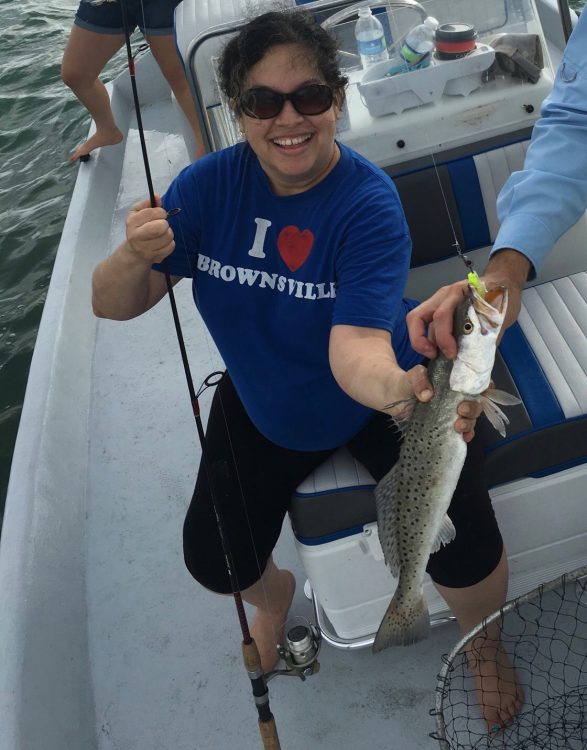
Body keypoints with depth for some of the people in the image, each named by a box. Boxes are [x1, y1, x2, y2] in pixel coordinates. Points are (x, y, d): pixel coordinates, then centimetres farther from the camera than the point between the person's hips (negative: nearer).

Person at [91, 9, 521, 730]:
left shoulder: (368, 200, -25)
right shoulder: (210, 184, -15)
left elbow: (356, 344, -36)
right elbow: (112, 305, -17)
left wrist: (397, 388, -59)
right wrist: (136, 256, -40)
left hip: (375, 391, -3)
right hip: (264, 404, 3)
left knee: (464, 550, -16)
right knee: (214, 562, -1)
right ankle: (275, 595, 40)